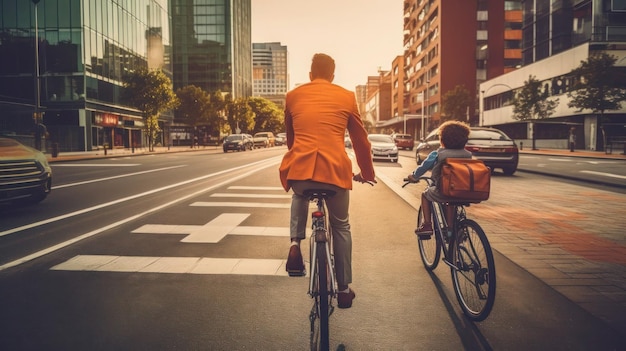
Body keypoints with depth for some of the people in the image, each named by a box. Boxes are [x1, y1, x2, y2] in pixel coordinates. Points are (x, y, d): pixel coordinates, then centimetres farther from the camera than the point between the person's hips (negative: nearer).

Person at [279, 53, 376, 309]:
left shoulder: (293, 96, 16)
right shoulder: (346, 97, 11)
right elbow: (360, 140, 16)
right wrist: (368, 173, 31)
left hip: (298, 170, 1)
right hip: (335, 171, -1)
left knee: (300, 196, 38)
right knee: (341, 226, 22)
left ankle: (295, 243, 17)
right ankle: (344, 289, 28)